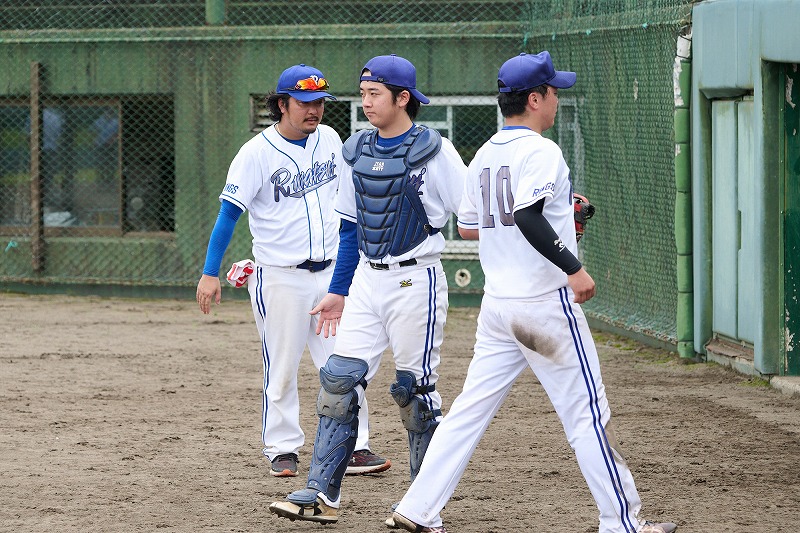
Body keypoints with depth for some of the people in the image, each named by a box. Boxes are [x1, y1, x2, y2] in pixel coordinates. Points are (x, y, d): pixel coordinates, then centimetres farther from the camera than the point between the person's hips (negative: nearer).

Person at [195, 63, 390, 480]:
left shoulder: (329, 140, 5)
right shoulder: (257, 153, -11)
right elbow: (229, 213, -10)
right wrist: (210, 274, -14)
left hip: (331, 272, 4)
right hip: (280, 277, -4)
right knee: (282, 369, 1)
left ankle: (353, 447, 5)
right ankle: (282, 450, 11)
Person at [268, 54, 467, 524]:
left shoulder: (434, 150, -9)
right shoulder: (358, 151, 10)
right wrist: (338, 292, 18)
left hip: (416, 282, -6)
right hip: (366, 281, 6)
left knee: (415, 390, -1)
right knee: (339, 380, -2)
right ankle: (322, 494, 0)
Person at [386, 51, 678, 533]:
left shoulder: (486, 155, 12)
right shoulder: (540, 151, -14)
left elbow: (467, 227, 21)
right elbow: (526, 216, -28)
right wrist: (573, 267, -26)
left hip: (498, 306, 8)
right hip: (546, 301, -8)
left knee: (471, 409, 10)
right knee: (588, 413, 0)